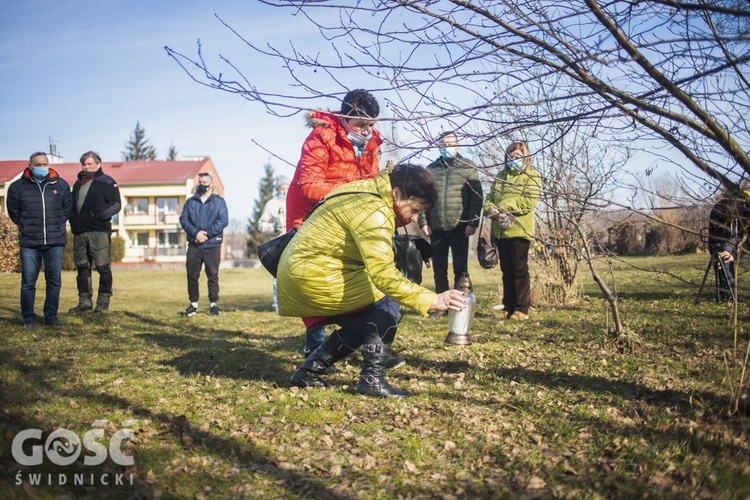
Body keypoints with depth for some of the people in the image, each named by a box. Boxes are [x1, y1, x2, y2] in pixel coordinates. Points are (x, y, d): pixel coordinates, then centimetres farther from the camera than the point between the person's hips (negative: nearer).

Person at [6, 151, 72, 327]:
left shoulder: (61, 184, 3)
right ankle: (28, 317, 12)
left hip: (55, 242, 1)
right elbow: (13, 211, 12)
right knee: (28, 282, 1)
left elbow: (68, 207, 16)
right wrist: (26, 226, 12)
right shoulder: (18, 186, 0)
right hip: (29, 242, -1)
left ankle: (51, 315, 16)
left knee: (54, 280, 5)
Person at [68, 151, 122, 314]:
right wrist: (73, 221, 9)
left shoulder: (107, 182, 2)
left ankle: (103, 301, 3)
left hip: (99, 231, -6)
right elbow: (72, 205, 26)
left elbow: (116, 204, -5)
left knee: (103, 267, -4)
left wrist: (100, 214, -19)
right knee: (82, 267, 8)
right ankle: (85, 301, 14)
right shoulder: (78, 183, 21)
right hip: (79, 233, 6)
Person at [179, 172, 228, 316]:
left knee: (213, 275, 1)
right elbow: (183, 219, 3)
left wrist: (207, 233, -15)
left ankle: (214, 304, 9)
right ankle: (193, 304, 14)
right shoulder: (190, 202, 14)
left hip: (212, 245, -2)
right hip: (193, 244, 3)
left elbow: (223, 221, -6)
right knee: (192, 275, 3)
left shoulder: (219, 201, 6)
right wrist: (196, 233, -13)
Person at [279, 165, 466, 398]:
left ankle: (308, 372, 20)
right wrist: (432, 300, -31)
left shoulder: (370, 192, 10)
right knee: (385, 305, -7)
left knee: (367, 324, 15)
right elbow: (384, 275, -29)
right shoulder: (372, 211, -22)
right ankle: (372, 379, -8)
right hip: (314, 276, -10)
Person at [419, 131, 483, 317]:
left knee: (460, 269, 1)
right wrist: (423, 222, -1)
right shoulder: (430, 169, 12)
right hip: (437, 229, 3)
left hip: (460, 227, -3)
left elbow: (477, 197, -1)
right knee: (439, 269, 8)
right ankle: (441, 306, 16)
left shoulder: (468, 167, 5)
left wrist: (473, 222, -10)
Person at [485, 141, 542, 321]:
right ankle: (508, 307, 16)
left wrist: (503, 207, -17)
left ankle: (522, 309, 2)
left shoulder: (531, 176, 1)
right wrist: (491, 209, -8)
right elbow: (489, 198, 15)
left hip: (519, 230, -6)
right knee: (506, 271, 10)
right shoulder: (501, 176, 20)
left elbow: (529, 200, -14)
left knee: (520, 270, -3)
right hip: (500, 230, 6)